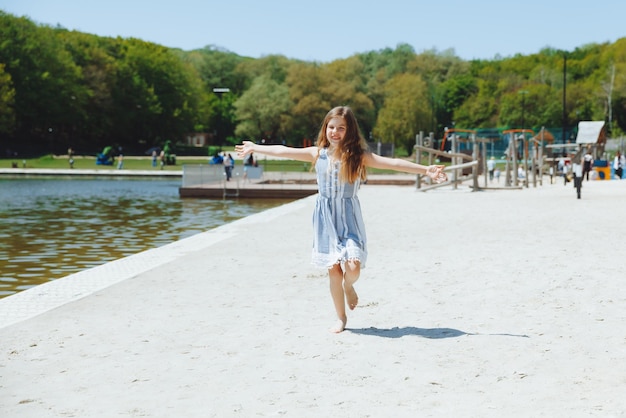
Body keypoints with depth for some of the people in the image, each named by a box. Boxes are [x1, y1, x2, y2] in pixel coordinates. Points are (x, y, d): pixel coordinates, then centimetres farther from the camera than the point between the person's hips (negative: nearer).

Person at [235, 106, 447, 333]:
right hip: (326, 217, 2)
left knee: (353, 266, -16)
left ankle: (349, 286, 22)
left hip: (349, 216, -2)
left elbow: (393, 163, -15)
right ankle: (341, 317, 19)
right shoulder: (317, 153, 1)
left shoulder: (359, 156, -7)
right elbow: (284, 151, 8)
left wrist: (425, 169, -22)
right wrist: (255, 148, 14)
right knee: (333, 269, 3)